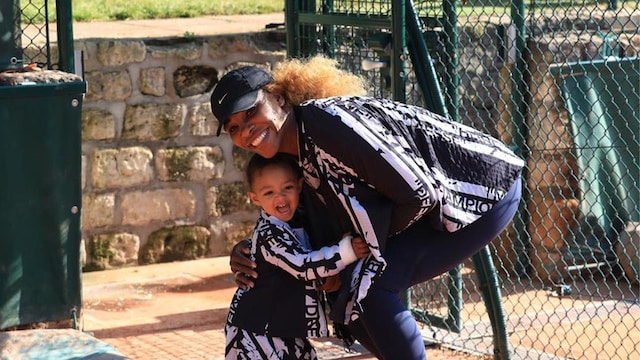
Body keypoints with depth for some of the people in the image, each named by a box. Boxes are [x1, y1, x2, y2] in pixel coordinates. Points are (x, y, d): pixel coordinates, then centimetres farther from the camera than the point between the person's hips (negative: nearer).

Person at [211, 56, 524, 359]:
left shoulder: (326, 121, -26)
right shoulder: (297, 159, 1)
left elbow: (419, 193, -27)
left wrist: (369, 242, -11)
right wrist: (248, 253, -4)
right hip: (438, 208, 9)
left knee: (368, 286, -19)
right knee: (345, 292, 3)